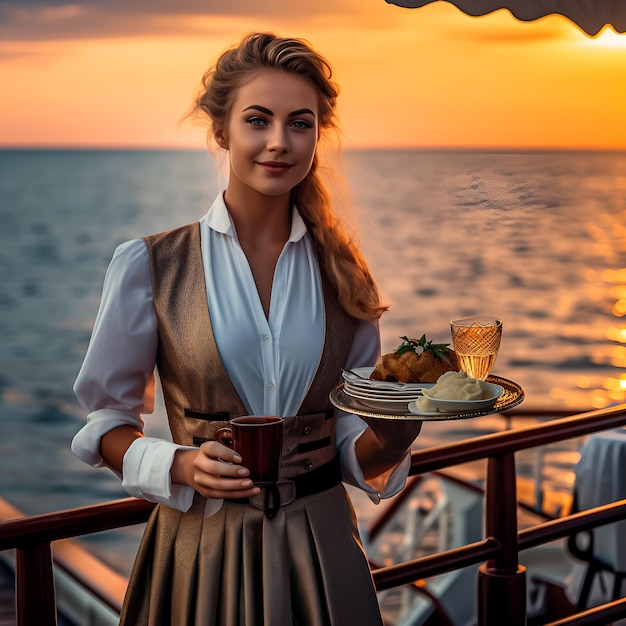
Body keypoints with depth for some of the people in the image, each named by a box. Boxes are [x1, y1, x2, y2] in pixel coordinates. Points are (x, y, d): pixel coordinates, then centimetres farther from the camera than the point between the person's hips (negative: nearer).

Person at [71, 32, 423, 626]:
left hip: (319, 551, 3)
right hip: (202, 549, -2)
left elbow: (357, 453, 4)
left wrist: (391, 434, -18)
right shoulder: (148, 265, -9)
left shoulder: (342, 273, -1)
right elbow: (105, 421, 0)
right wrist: (179, 467, -18)